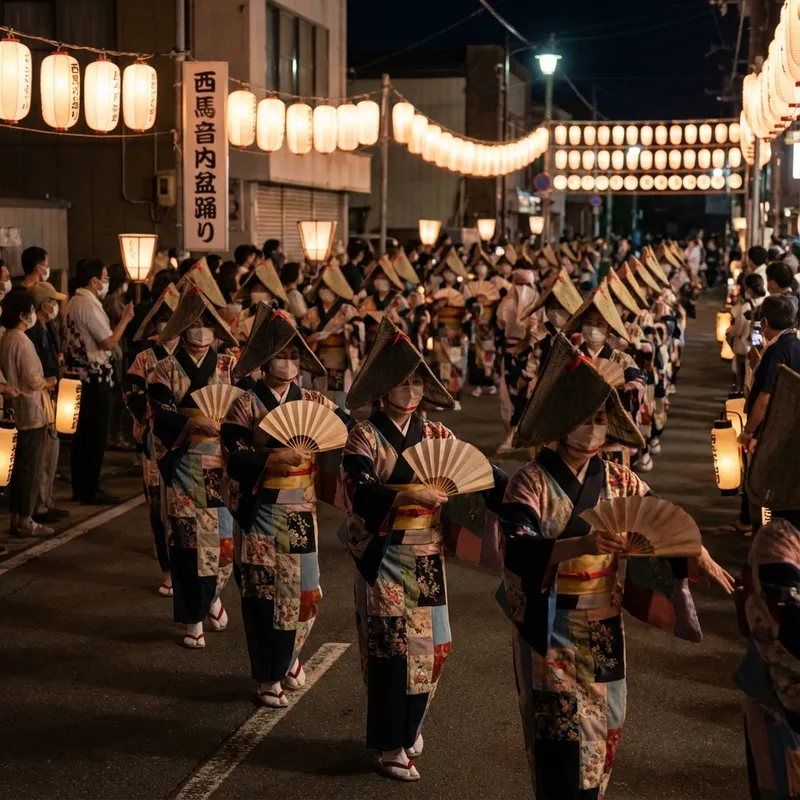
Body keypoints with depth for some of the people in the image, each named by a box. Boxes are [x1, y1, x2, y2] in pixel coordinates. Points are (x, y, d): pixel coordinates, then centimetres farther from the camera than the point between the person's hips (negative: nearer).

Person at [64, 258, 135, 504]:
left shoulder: (74, 303, 12)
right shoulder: (89, 305, -18)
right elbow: (109, 342, -19)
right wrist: (125, 319, -9)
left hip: (79, 375, 10)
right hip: (96, 377, -10)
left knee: (82, 433, 14)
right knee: (96, 435, -2)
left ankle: (80, 487, 21)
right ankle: (90, 491, 3)